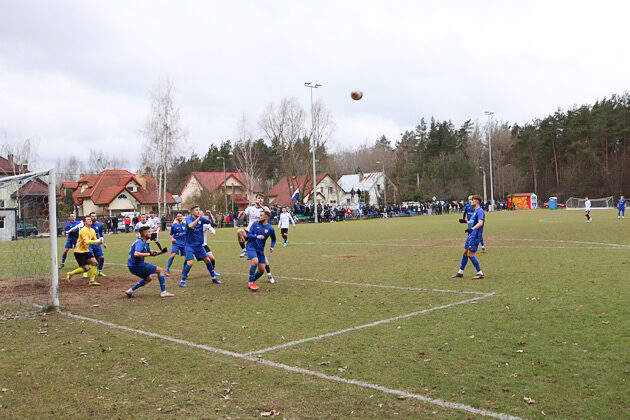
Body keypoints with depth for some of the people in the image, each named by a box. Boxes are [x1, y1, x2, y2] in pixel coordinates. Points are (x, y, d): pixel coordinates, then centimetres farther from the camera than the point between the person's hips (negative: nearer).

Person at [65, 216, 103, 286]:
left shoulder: (92, 230, 9)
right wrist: (97, 241, -35)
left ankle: (92, 281, 1)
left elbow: (95, 240, 10)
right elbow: (86, 242, -30)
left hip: (86, 251, 8)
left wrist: (100, 241, -11)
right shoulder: (84, 230, -19)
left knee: (94, 262, -6)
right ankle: (70, 274, 10)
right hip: (79, 252, -8)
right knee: (86, 268, -11)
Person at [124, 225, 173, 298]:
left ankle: (130, 290, 18)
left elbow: (151, 252, 21)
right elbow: (136, 254, -32)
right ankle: (163, 292, -3)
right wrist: (148, 254, -26)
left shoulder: (144, 242, 15)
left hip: (133, 266, 10)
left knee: (148, 279, 28)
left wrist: (161, 252, 5)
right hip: (137, 265, -10)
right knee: (160, 270, -3)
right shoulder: (140, 242, -16)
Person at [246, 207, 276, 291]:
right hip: (251, 247, -3)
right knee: (255, 262, -28)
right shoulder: (255, 224, -2)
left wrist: (272, 247, -2)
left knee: (261, 270, 1)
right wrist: (257, 236, -19)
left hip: (260, 250, 3)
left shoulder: (270, 229, -1)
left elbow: (273, 240, 15)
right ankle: (251, 282, -16)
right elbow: (249, 235, -2)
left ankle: (252, 281, 25)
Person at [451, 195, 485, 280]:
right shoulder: (475, 211, 17)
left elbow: (480, 223, -28)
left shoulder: (480, 211, -13)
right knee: (465, 253, 14)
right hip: (470, 235, 10)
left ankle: (480, 273, -3)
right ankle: (460, 272, 24)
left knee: (470, 254, -11)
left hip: (475, 236, -10)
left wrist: (472, 229, -41)